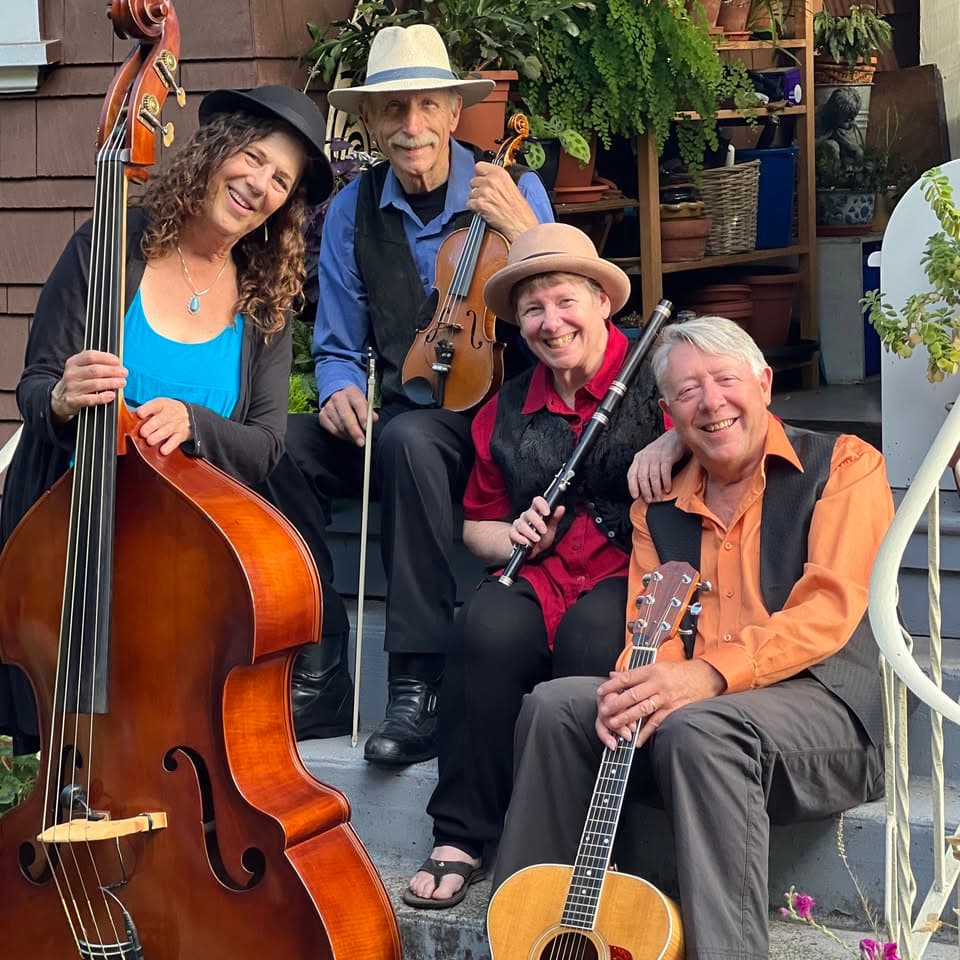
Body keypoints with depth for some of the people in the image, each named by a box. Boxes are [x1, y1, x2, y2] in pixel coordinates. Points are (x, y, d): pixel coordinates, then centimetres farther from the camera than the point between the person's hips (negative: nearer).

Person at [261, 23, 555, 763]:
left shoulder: (515, 193, -2)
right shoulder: (352, 212, 7)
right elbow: (339, 348, 13)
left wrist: (523, 233, -23)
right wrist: (342, 390, -10)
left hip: (488, 415, -4)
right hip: (391, 414, 4)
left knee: (409, 439, -38)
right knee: (284, 447, -26)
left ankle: (420, 688, -33)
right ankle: (319, 676, -15)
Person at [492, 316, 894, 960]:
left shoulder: (841, 466, 0)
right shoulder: (659, 506, 18)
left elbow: (830, 609, -14)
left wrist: (710, 673, -27)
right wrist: (634, 692, -15)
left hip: (825, 703, -5)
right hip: (682, 710, 6)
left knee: (700, 728, -35)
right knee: (556, 706, -15)